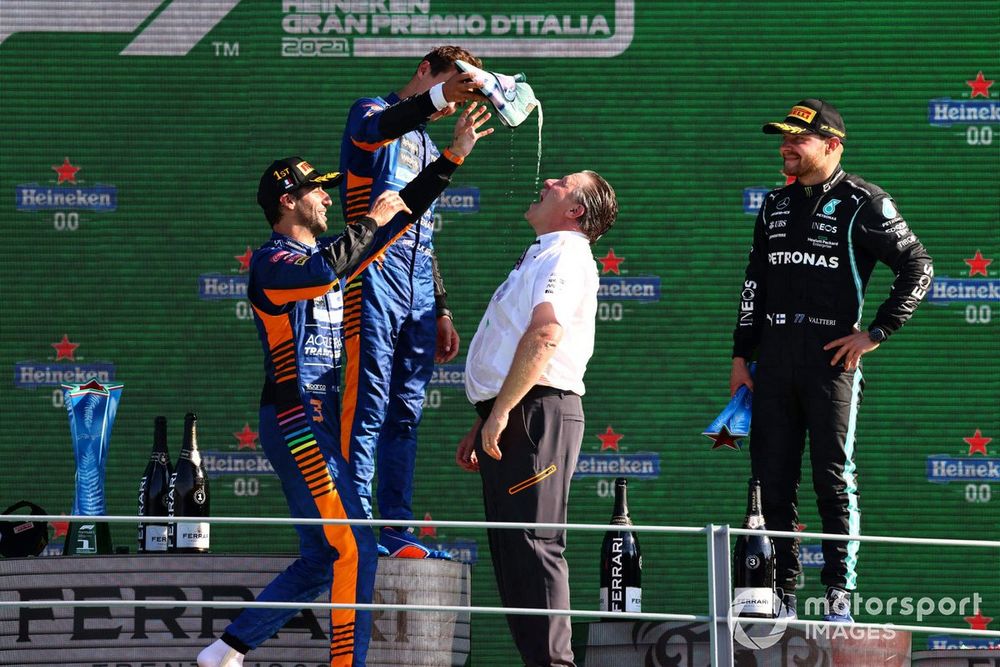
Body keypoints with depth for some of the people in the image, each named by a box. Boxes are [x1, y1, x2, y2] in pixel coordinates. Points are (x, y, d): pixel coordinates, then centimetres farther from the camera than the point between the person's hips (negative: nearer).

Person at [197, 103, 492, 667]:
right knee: (354, 551, -15)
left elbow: (404, 207, 24)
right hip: (297, 422, -10)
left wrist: (454, 156, 21)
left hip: (321, 424, 10)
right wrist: (370, 223, -18)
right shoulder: (272, 260, -8)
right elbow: (322, 273, -31)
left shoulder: (320, 254, 19)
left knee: (322, 560, 10)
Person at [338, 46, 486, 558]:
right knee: (368, 404, -12)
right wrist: (440, 93, -41)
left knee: (406, 411, 5)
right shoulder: (371, 112, 4)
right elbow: (375, 128, -25)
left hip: (418, 285, 8)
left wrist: (441, 312, 24)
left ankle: (396, 532, 5)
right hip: (376, 275, -8)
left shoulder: (428, 149, 27)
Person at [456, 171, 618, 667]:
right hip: (508, 420, 10)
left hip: (536, 413, -10)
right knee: (511, 551, 9)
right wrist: (481, 426, 25)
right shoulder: (540, 257, 26)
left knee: (532, 545, -15)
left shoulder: (566, 255, -6)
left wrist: (500, 412, -24)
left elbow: (545, 333, -21)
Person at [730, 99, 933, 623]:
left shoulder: (863, 203, -1)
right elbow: (754, 282, 21)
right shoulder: (776, 205, 17)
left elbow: (917, 267, -2)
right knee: (771, 480, 3)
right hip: (775, 355, 6)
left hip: (833, 356, -5)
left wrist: (876, 332, -7)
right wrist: (741, 355, 16)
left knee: (834, 477, -5)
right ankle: (780, 594, 8)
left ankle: (840, 594, -2)